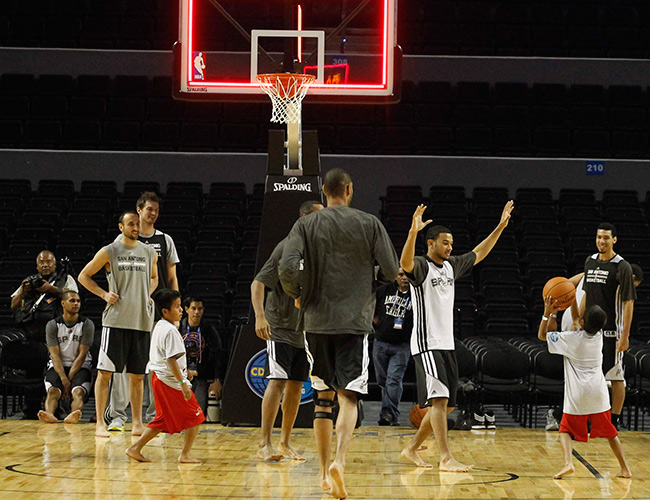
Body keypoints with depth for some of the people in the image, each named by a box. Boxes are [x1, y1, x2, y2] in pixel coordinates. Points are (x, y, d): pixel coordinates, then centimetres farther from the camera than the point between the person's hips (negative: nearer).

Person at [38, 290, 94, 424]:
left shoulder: (87, 325, 1)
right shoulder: (52, 325, 2)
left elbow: (82, 355, -5)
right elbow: (55, 355, -6)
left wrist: (69, 379, -15)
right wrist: (64, 380, -19)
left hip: (80, 366, -1)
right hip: (58, 367, 1)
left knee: (78, 392, -32)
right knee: (53, 390, -31)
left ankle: (72, 415, -59)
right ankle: (49, 414, -57)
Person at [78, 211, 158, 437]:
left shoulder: (149, 253, 10)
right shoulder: (109, 252, 0)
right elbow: (83, 276, 7)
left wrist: (148, 294, 9)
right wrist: (104, 293, -5)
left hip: (142, 321, 3)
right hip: (115, 320, -3)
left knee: (137, 375, 8)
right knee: (105, 372, -3)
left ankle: (137, 422, 15)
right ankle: (100, 423, 1)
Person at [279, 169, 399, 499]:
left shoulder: (306, 225, 1)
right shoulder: (370, 224, 0)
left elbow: (287, 269, -11)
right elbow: (392, 273, 0)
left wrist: (298, 296, 8)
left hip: (317, 322, 2)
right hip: (355, 322, -1)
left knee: (323, 398, 13)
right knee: (348, 397, -2)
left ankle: (325, 472, 16)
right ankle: (339, 461, -24)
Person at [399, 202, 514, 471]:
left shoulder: (451, 265, 14)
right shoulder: (421, 266, -8)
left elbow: (479, 253, 26)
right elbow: (405, 262, -31)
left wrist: (501, 226, 22)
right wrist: (413, 231, -46)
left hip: (447, 344, 8)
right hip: (426, 344, -8)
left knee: (445, 405, 9)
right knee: (439, 399, -16)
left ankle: (412, 448, 21)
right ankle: (446, 458, -20)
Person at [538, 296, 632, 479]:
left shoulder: (572, 338, -11)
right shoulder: (599, 335, 3)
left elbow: (542, 335, 1)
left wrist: (548, 313, -4)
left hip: (577, 395, -4)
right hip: (598, 392, 4)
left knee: (566, 430, 10)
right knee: (609, 431, 18)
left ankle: (568, 463, -14)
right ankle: (625, 468, 18)